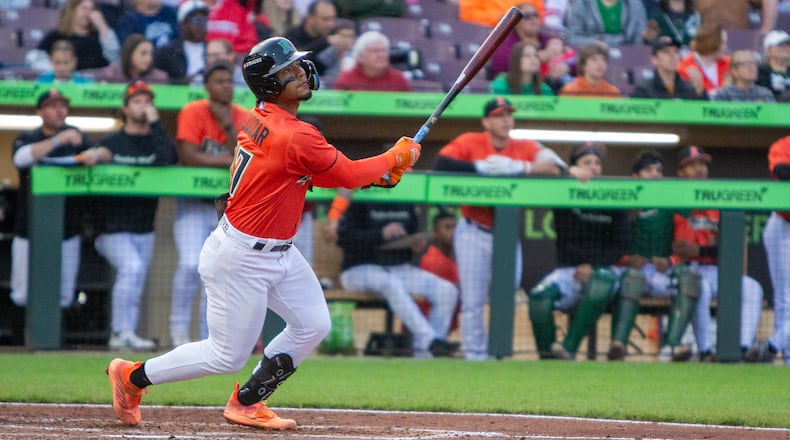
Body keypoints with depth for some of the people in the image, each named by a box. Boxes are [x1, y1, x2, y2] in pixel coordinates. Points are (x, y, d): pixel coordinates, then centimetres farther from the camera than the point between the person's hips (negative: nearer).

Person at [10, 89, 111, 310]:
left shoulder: (76, 137, 11)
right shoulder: (27, 139, 1)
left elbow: (107, 154, 2)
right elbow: (21, 158, -21)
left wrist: (95, 154, -22)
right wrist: (59, 140, -30)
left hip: (67, 232, 2)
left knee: (63, 298, 2)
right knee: (23, 297, -2)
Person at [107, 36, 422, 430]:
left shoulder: (258, 120, 3)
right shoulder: (295, 137, -25)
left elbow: (311, 172, 13)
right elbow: (349, 175, -14)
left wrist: (375, 172, 4)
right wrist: (397, 157, 2)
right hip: (241, 259, -9)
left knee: (313, 325, 9)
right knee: (228, 355, 2)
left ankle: (246, 403, 21)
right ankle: (133, 375, 18)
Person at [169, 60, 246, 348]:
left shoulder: (243, 119, 3)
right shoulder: (193, 113, -8)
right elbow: (188, 156, -17)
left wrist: (228, 126, -18)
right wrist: (227, 161, -16)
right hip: (192, 204, -4)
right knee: (191, 264, -20)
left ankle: (209, 337, 12)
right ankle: (179, 329, -8)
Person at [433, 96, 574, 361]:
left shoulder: (525, 148, -1)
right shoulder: (470, 143, -6)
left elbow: (556, 168, -15)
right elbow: (441, 164, -19)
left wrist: (517, 167, -27)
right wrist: (480, 167, -24)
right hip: (473, 233, -2)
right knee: (473, 300, -3)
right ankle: (475, 356, 2)